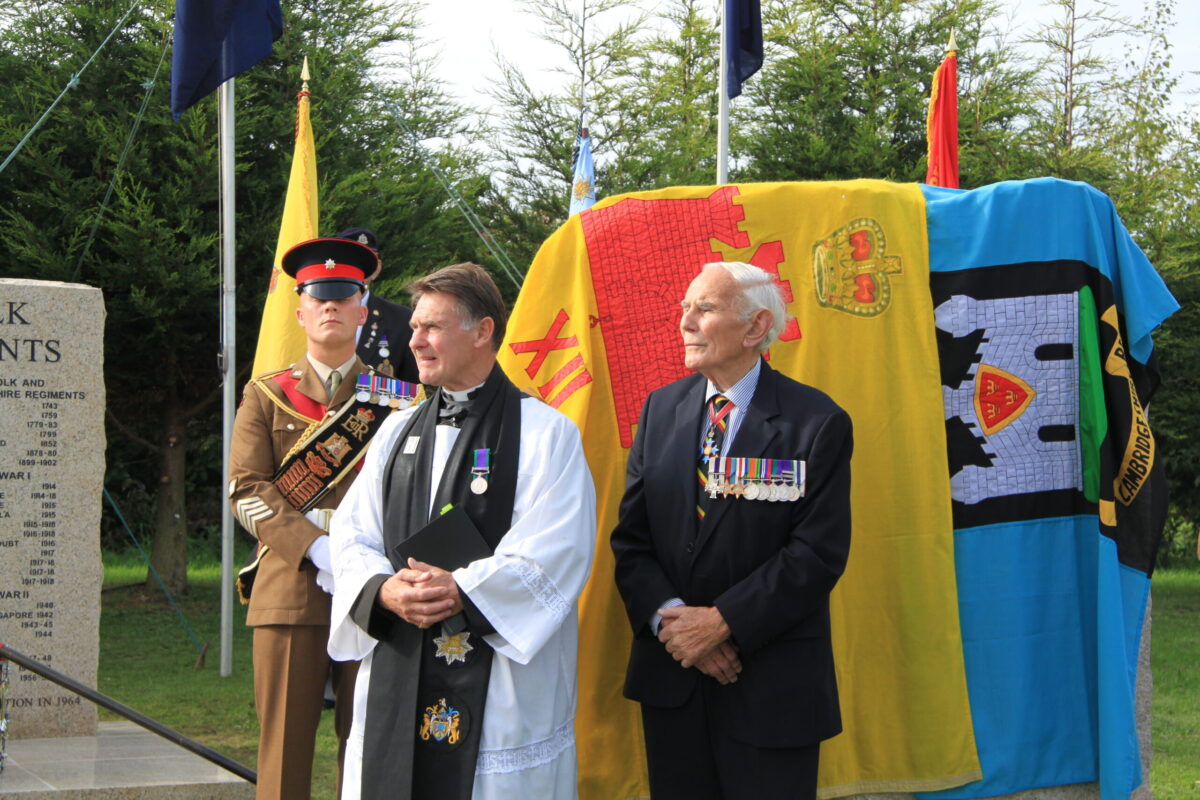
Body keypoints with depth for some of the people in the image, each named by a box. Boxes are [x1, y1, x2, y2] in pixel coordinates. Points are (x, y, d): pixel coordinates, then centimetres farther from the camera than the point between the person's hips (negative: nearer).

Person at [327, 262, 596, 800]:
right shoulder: (398, 432, 16)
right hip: (394, 686, 5)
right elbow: (352, 537, 11)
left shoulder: (545, 435, -3)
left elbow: (551, 557, -12)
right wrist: (384, 590, -10)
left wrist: (459, 591, -20)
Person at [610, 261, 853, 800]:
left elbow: (817, 553, -13)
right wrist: (667, 615, -11)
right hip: (670, 675, 4)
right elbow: (631, 535, 5)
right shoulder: (661, 409, 8)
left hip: (771, 688, -4)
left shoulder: (816, 423, -7)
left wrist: (724, 622, -17)